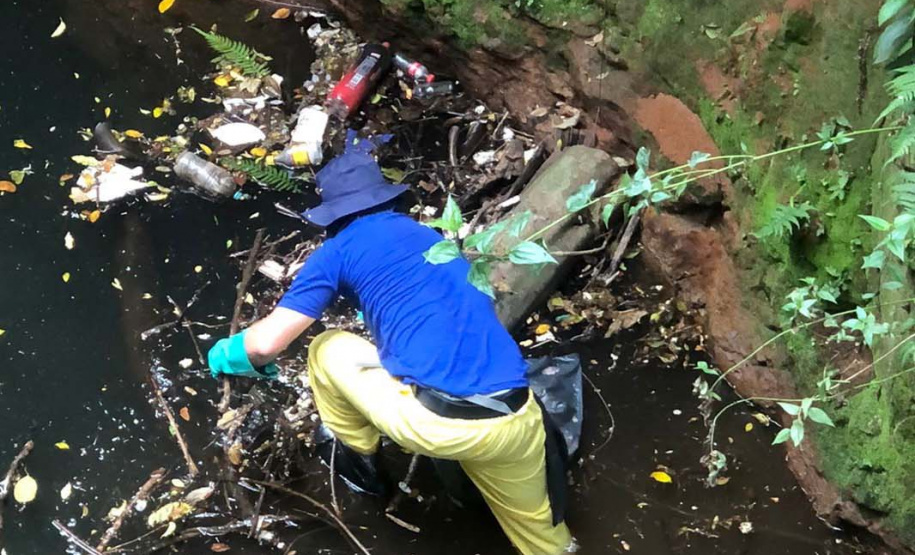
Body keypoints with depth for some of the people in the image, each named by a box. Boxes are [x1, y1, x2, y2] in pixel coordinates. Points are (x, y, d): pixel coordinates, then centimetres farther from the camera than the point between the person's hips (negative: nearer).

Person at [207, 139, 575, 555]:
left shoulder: (338, 250, 10)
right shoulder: (431, 236, 27)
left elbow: (267, 343, 4)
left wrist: (228, 353, 28)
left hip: (434, 422, -5)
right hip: (516, 422, 5)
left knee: (326, 349, 20)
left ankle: (358, 460, 37)